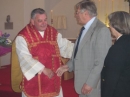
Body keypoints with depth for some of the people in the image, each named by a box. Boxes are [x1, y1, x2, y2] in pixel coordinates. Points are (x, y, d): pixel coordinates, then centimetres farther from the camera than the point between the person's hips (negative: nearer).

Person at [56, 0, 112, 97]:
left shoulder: (102, 30, -18)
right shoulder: (85, 29, 10)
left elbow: (101, 62, -20)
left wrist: (90, 83, -19)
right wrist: (68, 66, 7)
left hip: (93, 85, -8)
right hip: (83, 83, 8)